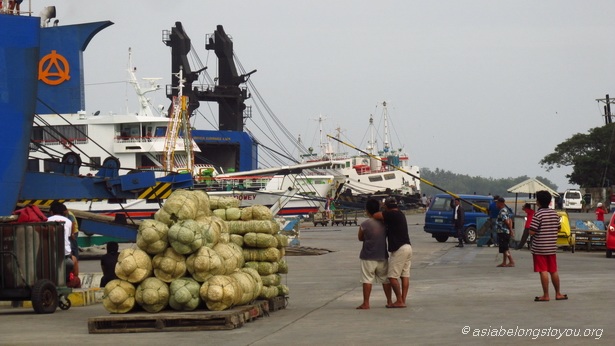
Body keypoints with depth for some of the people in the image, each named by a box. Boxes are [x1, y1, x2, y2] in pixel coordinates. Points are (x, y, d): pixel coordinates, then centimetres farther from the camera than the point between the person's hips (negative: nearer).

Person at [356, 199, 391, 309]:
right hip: (382, 256, 4)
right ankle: (389, 301, 17)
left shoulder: (364, 225, -14)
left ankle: (366, 303, 1)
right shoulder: (384, 223, -2)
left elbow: (360, 238, 1)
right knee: (385, 279, 14)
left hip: (368, 256, -4)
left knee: (367, 280, 1)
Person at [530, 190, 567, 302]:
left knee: (543, 271, -3)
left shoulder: (538, 215, -15)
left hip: (539, 248, -6)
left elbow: (532, 232, -19)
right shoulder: (554, 214, 5)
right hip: (552, 247, 6)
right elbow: (558, 228, 13)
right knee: (554, 271, 14)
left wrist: (529, 228, 1)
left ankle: (546, 295, -1)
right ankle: (558, 294, 21)